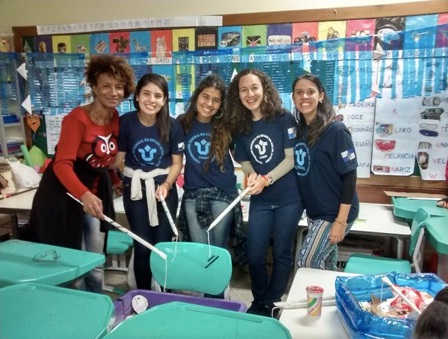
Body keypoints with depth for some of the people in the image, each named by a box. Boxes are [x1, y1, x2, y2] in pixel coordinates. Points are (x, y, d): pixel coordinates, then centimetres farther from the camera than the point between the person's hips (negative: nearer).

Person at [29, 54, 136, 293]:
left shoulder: (115, 118, 1)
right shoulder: (77, 118, -20)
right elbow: (62, 165, -28)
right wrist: (84, 195, -42)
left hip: (95, 193, 7)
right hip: (63, 196, -6)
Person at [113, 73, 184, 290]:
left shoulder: (172, 125, -8)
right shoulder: (125, 122, -9)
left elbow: (177, 162, -3)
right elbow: (118, 157, -2)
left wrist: (166, 185, -14)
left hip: (164, 189, 0)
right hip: (135, 189, 0)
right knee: (142, 247, 8)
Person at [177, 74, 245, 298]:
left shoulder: (226, 126, -2)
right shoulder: (183, 124, 2)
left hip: (223, 195, -1)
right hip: (193, 195, 2)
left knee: (219, 250, 8)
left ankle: (216, 297, 25)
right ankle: (204, 294, 28)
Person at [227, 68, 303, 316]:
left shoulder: (283, 119, -10)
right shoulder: (240, 126, 3)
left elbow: (291, 158, -12)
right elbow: (245, 162, 8)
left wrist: (265, 179, -23)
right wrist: (252, 174, -14)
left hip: (288, 198, -3)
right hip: (259, 200, 4)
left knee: (282, 254, 9)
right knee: (254, 254, 8)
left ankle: (271, 304, 29)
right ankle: (258, 301, 32)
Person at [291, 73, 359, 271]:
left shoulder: (336, 131, -17)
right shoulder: (299, 130, 3)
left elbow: (349, 176, -17)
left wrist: (341, 221, -19)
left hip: (334, 213, -6)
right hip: (313, 210, 6)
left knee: (306, 263, -5)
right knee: (325, 261, 18)